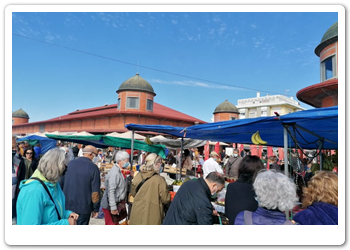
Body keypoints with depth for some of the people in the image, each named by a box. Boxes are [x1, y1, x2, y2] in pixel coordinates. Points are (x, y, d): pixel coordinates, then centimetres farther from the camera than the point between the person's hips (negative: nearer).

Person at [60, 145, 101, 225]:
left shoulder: (70, 163, -1)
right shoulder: (94, 168, -15)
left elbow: (61, 182, 8)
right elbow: (95, 191, -14)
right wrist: (96, 209, -2)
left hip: (67, 205, 4)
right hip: (83, 207, -4)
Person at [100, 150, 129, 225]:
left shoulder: (118, 171, 7)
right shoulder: (114, 173, -23)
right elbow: (110, 192, -26)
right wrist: (113, 208, -24)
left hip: (116, 204, 10)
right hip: (110, 206, -10)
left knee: (115, 224, 21)